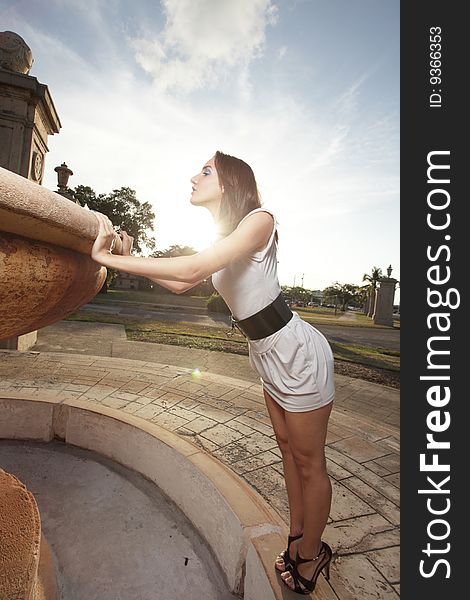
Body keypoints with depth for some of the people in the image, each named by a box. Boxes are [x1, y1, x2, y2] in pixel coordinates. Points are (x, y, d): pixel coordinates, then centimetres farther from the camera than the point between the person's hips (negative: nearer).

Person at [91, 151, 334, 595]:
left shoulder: (260, 219, -19)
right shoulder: (224, 240, 8)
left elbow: (191, 269, -31)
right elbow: (181, 284, 11)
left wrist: (110, 258, -23)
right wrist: (131, 259, 2)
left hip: (298, 353, -8)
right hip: (268, 356, 9)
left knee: (308, 462, 11)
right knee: (288, 448, 21)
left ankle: (309, 556, 35)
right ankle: (297, 540, 43)